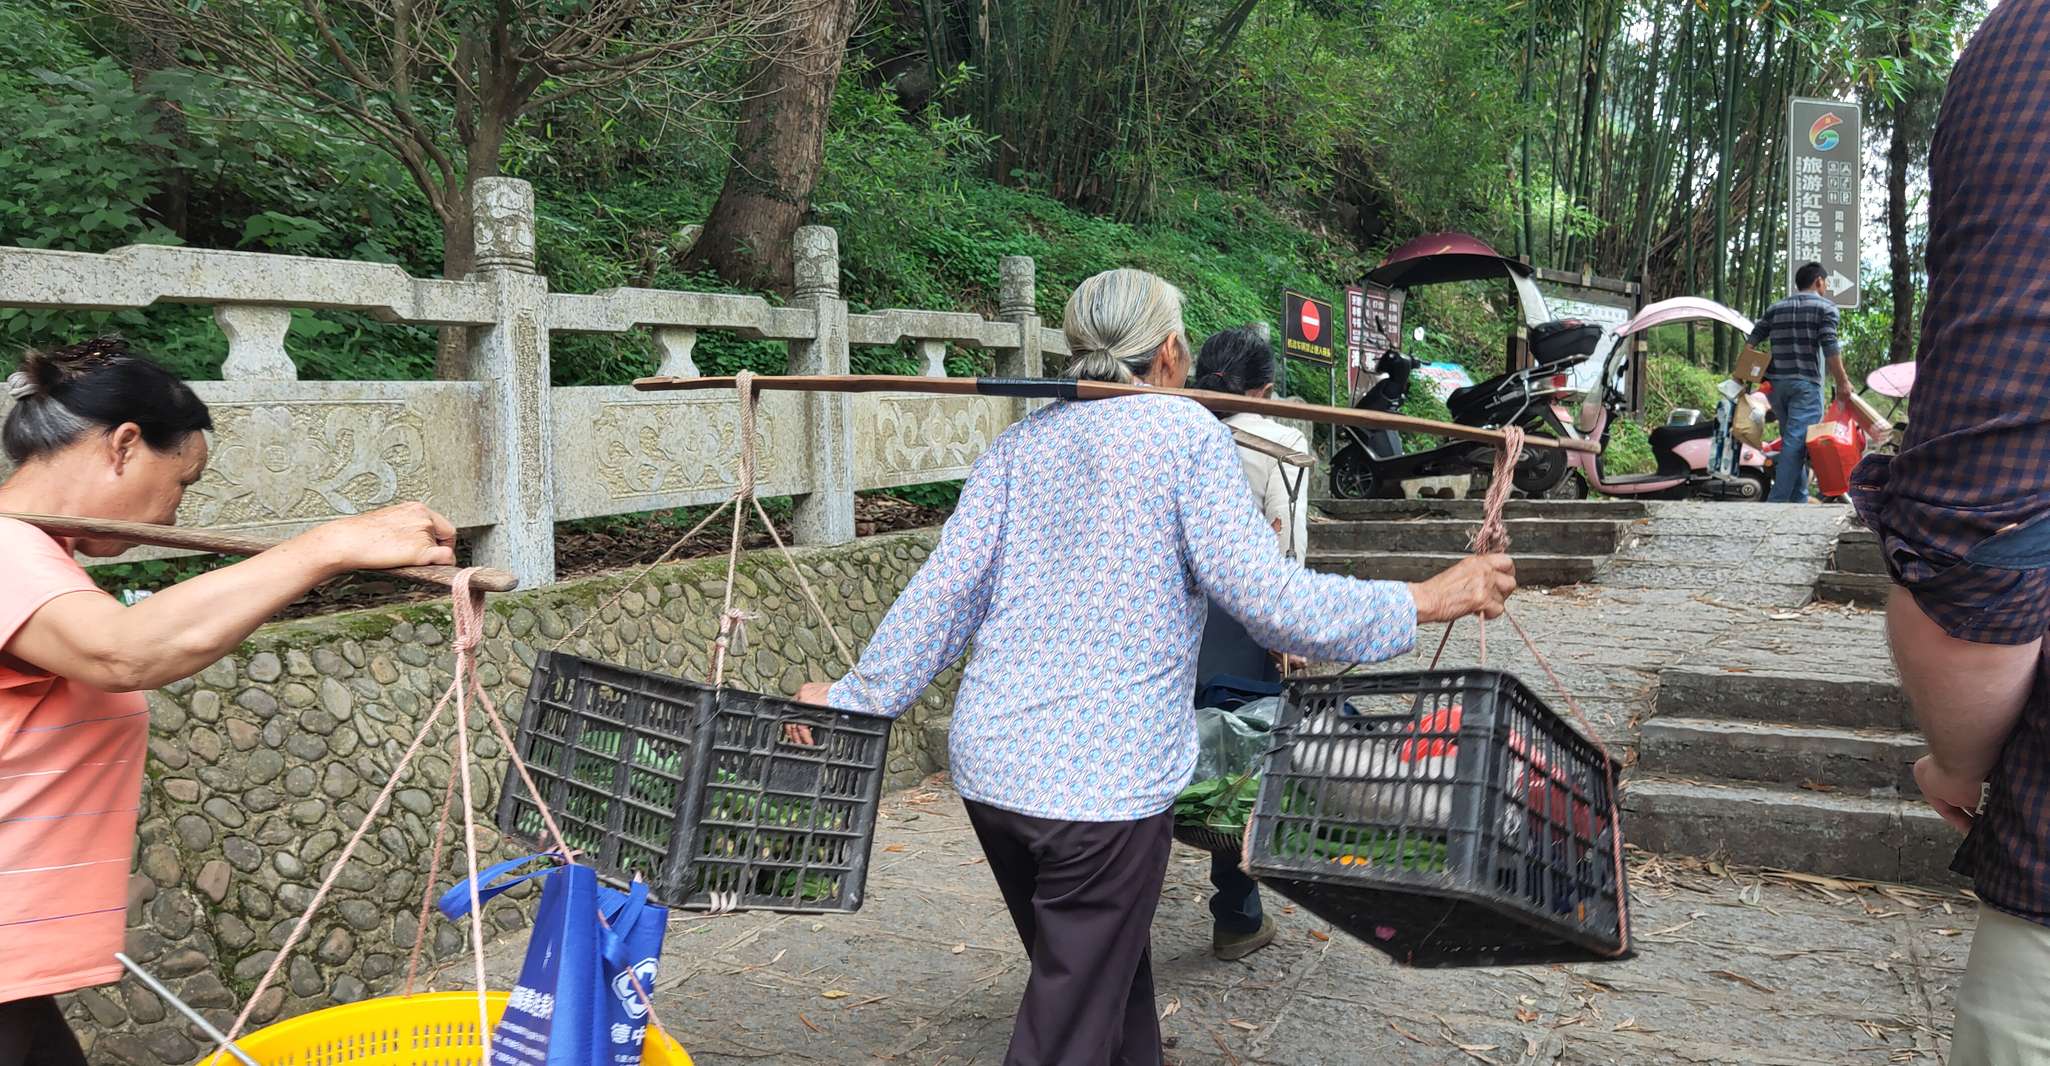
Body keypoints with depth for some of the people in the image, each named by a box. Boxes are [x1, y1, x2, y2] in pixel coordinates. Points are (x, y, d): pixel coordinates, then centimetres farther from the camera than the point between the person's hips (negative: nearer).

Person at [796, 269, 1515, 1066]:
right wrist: (1430, 602, -6)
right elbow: (1266, 597, -14)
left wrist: (857, 697, 10)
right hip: (1106, 781, -6)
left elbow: (944, 589, 2)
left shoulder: (1023, 440, 9)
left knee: (1110, 977, 24)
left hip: (990, 765, 6)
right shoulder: (1185, 430, -6)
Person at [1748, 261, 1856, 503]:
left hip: (1776, 383, 6)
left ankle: (1799, 499, 14)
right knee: (1796, 443, -11)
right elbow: (1829, 346, -8)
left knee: (1791, 441, 14)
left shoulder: (1775, 308, 18)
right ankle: (1776, 503, -20)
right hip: (1806, 384, -6)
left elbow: (1753, 340, 11)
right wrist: (1841, 381, -6)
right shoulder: (1825, 306, 2)